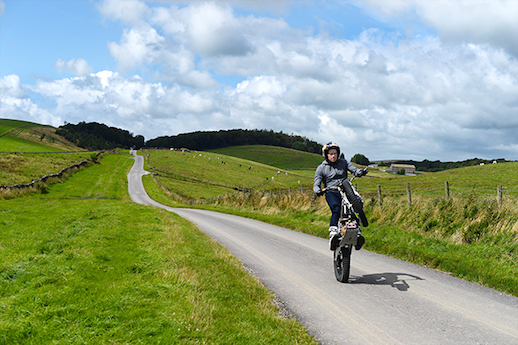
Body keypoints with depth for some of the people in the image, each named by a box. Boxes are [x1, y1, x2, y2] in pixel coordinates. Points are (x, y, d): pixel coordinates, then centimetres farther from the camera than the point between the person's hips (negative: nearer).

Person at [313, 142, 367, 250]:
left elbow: (354, 170, 6)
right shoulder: (321, 168, 9)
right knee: (336, 209, -31)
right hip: (331, 192, -2)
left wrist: (360, 172, -18)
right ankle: (333, 233, -38)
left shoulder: (343, 162, 16)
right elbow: (316, 184, 4)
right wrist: (317, 190, -20)